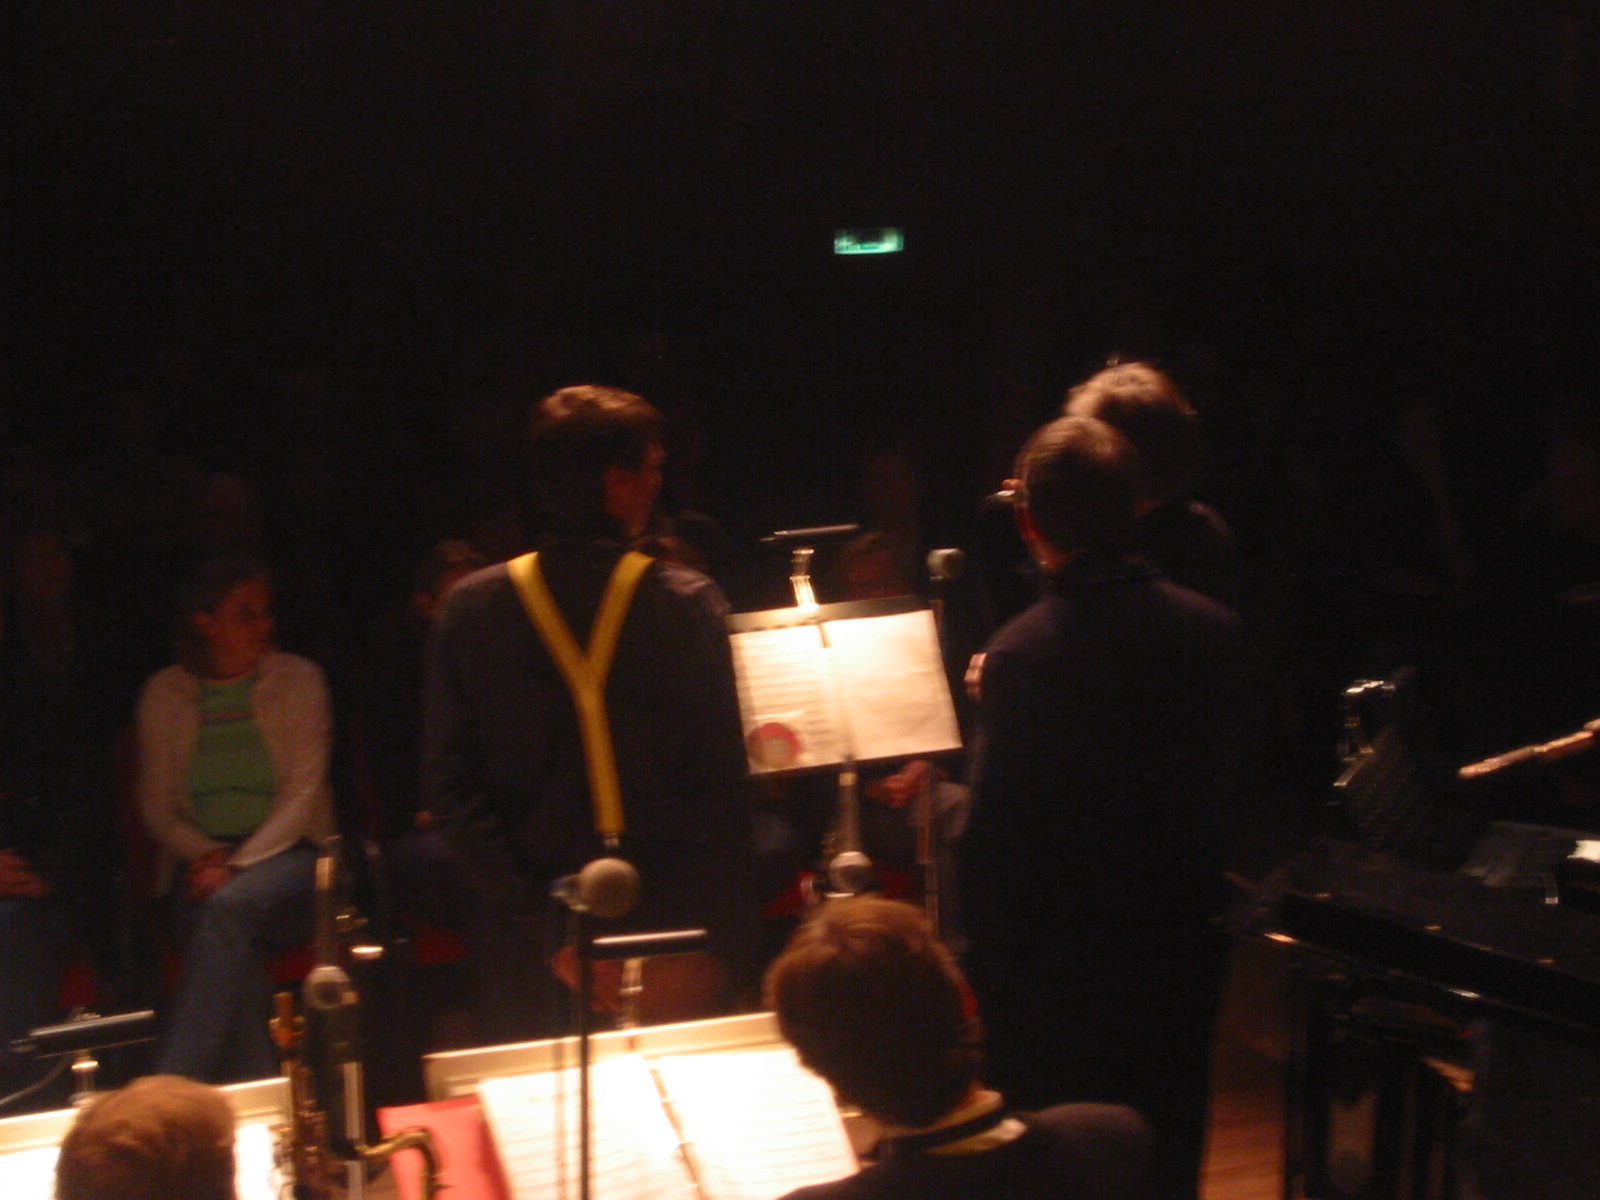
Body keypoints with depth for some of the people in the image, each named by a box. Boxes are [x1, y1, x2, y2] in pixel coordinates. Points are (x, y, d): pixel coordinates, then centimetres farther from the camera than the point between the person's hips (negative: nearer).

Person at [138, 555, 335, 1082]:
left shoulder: (298, 678, 6)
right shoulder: (164, 693, 11)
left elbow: (304, 792, -2)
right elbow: (158, 806, 11)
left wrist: (239, 866, -14)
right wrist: (207, 856, -8)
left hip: (287, 853, -1)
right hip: (201, 861, 1)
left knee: (231, 907, -35)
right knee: (234, 944, -33)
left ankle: (168, 1092, -39)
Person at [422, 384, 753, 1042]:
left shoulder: (469, 608, -3)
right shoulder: (689, 603, -7)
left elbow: (450, 789, -6)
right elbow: (724, 787, -9)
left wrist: (546, 934, -5)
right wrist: (719, 948, -5)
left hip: (526, 962, 1)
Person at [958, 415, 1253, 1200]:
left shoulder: (1022, 655, -22)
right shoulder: (1213, 629, -5)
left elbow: (993, 838, -19)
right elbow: (1226, 785, 5)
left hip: (1057, 971, -5)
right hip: (1182, 953, 5)